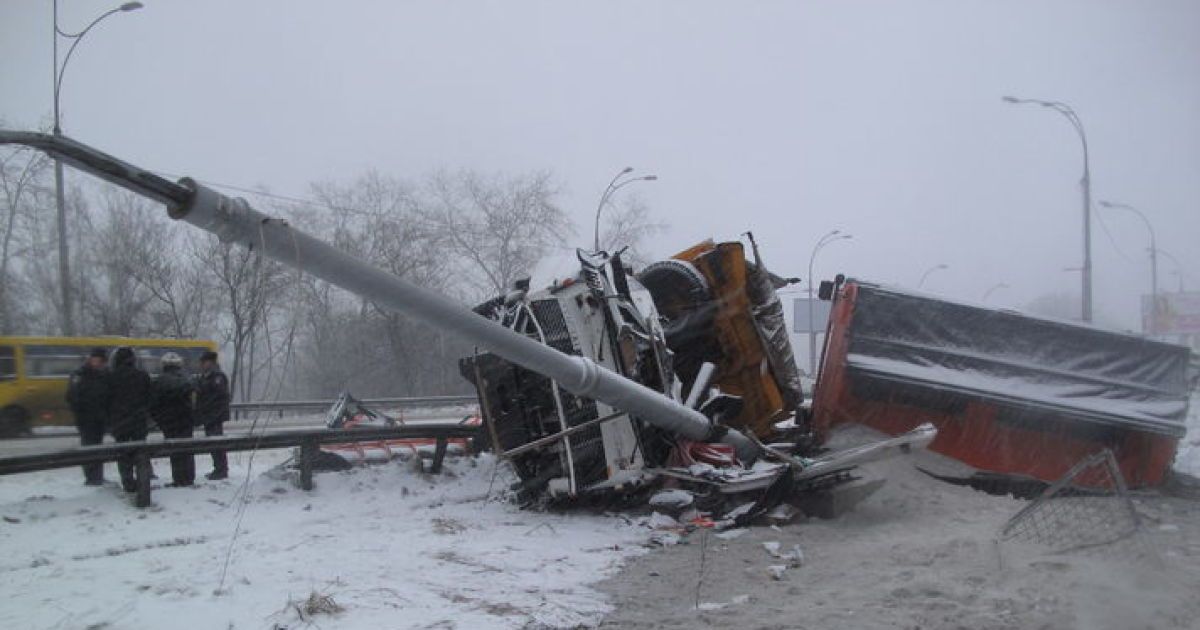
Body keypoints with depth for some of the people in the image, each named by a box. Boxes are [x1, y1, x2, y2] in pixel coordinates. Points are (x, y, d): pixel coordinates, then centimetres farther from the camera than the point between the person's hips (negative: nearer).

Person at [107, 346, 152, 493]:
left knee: (123, 455, 5)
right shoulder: (143, 375, 0)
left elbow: (107, 401, -1)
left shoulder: (111, 377, -7)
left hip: (119, 421, -2)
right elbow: (149, 398, 5)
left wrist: (109, 422, 9)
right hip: (140, 421, 2)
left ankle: (128, 483, 2)